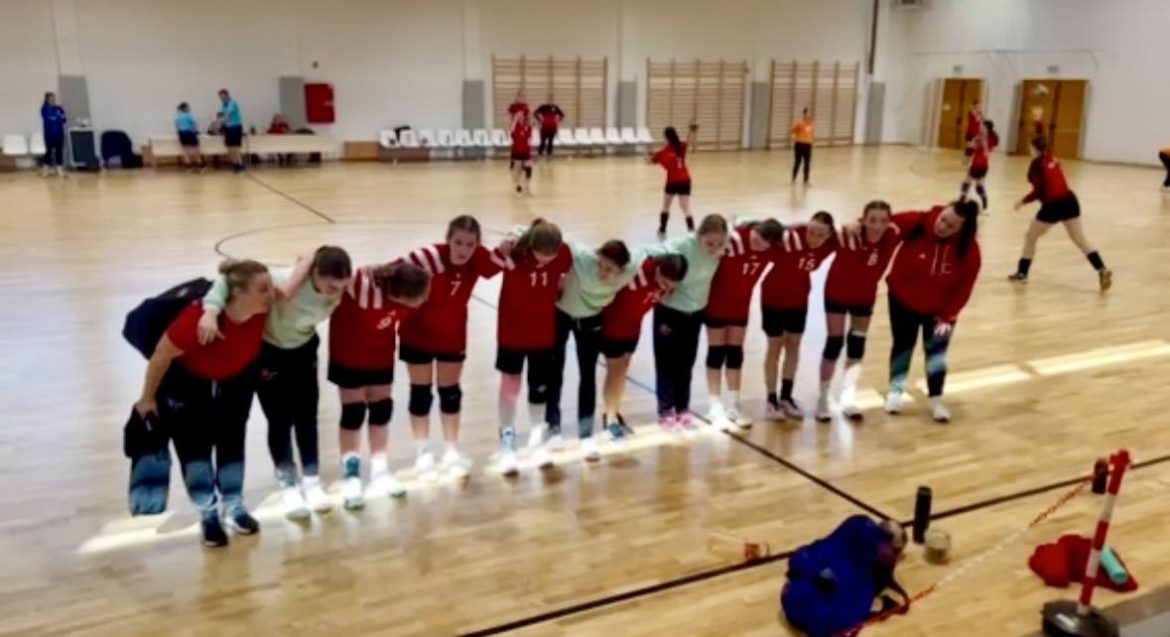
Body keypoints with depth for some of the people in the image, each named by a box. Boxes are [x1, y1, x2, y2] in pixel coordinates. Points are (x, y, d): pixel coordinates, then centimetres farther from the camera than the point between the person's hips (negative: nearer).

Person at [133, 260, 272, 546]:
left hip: (234, 381, 4)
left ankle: (234, 507, 23)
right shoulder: (198, 319, -43)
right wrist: (148, 398, -11)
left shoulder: (262, 311, -32)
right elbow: (161, 356, -27)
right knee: (193, 444, -3)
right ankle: (208, 514, 9)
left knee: (232, 440, 9)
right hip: (186, 382, -4)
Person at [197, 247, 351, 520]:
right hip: (268, 351, -4)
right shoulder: (284, 281, -37)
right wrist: (211, 310, -47)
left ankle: (311, 482, 23)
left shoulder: (336, 292, -23)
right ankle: (288, 486, 18)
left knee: (306, 417, 7)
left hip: (304, 351, 4)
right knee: (280, 420, 2)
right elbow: (232, 277, -37)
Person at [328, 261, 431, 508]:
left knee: (382, 408, 10)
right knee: (353, 411, 1)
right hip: (349, 355, -4)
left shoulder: (406, 283, -24)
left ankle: (379, 471, 24)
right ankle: (350, 476, 15)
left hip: (382, 355, 5)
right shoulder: (360, 284, -40)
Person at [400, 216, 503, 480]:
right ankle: (423, 454, 24)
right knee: (421, 392, 9)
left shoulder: (478, 259, -18)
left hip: (452, 337, 3)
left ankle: (451, 452, 28)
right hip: (418, 335, -3)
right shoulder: (431, 256, -31)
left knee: (450, 392, 13)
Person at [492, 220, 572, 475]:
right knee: (510, 385, 7)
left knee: (540, 387, 13)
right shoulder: (511, 251, -26)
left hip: (544, 331, 2)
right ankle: (507, 444, 22)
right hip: (512, 330, -2)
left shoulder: (564, 253, -18)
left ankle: (537, 440, 30)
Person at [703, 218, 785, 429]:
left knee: (735, 352, 10)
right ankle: (716, 407, 9)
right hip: (717, 303, -5)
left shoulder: (770, 249, -14)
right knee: (717, 352, 2)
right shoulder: (733, 239, -32)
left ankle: (733, 406, 19)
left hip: (741, 305, 5)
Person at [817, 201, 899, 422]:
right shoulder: (847, 236, -33)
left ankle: (848, 398, 10)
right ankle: (823, 398, 13)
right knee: (834, 343, 0)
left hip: (865, 296, 4)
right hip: (837, 294, -4)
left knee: (857, 346, 5)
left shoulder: (892, 236, -23)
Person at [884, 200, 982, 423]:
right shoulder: (916, 223, -28)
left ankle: (935, 399, 19)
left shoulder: (969, 250, -24)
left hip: (939, 308, 0)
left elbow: (964, 288, -15)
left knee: (936, 348, 5)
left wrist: (947, 316, -15)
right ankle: (896, 390, 31)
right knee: (903, 344, 12)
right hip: (903, 299, 0)